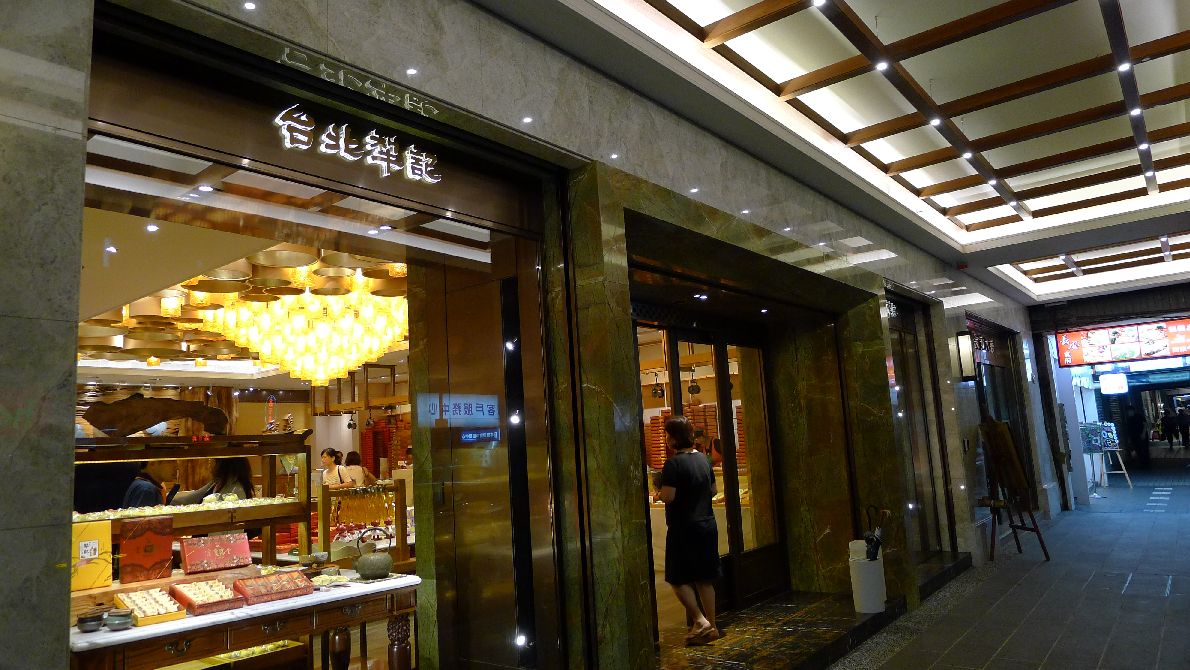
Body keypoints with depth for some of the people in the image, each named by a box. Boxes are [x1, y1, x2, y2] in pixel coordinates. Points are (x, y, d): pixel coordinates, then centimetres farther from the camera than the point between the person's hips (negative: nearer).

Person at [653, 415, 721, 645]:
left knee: (678, 579, 3)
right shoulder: (703, 459, 7)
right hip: (708, 525, 8)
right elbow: (713, 490, 15)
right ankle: (711, 627, 19)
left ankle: (700, 620, -7)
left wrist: (659, 485, -3)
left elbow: (667, 497, -22)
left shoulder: (673, 464, -17)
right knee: (705, 579, 13)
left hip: (684, 529, -7)